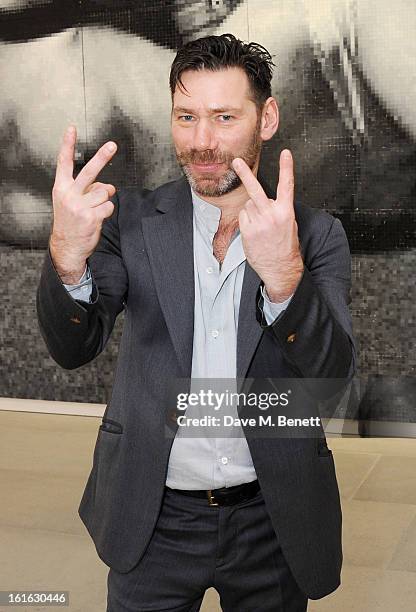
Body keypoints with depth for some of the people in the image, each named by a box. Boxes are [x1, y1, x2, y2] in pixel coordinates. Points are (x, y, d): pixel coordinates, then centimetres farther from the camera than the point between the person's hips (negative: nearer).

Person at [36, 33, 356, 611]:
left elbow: (332, 375, -17)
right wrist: (68, 258, -33)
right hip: (153, 520, 0)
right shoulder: (132, 218, -4)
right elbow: (74, 348, -12)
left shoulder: (317, 234, -6)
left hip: (272, 521, 1)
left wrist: (283, 277, -35)